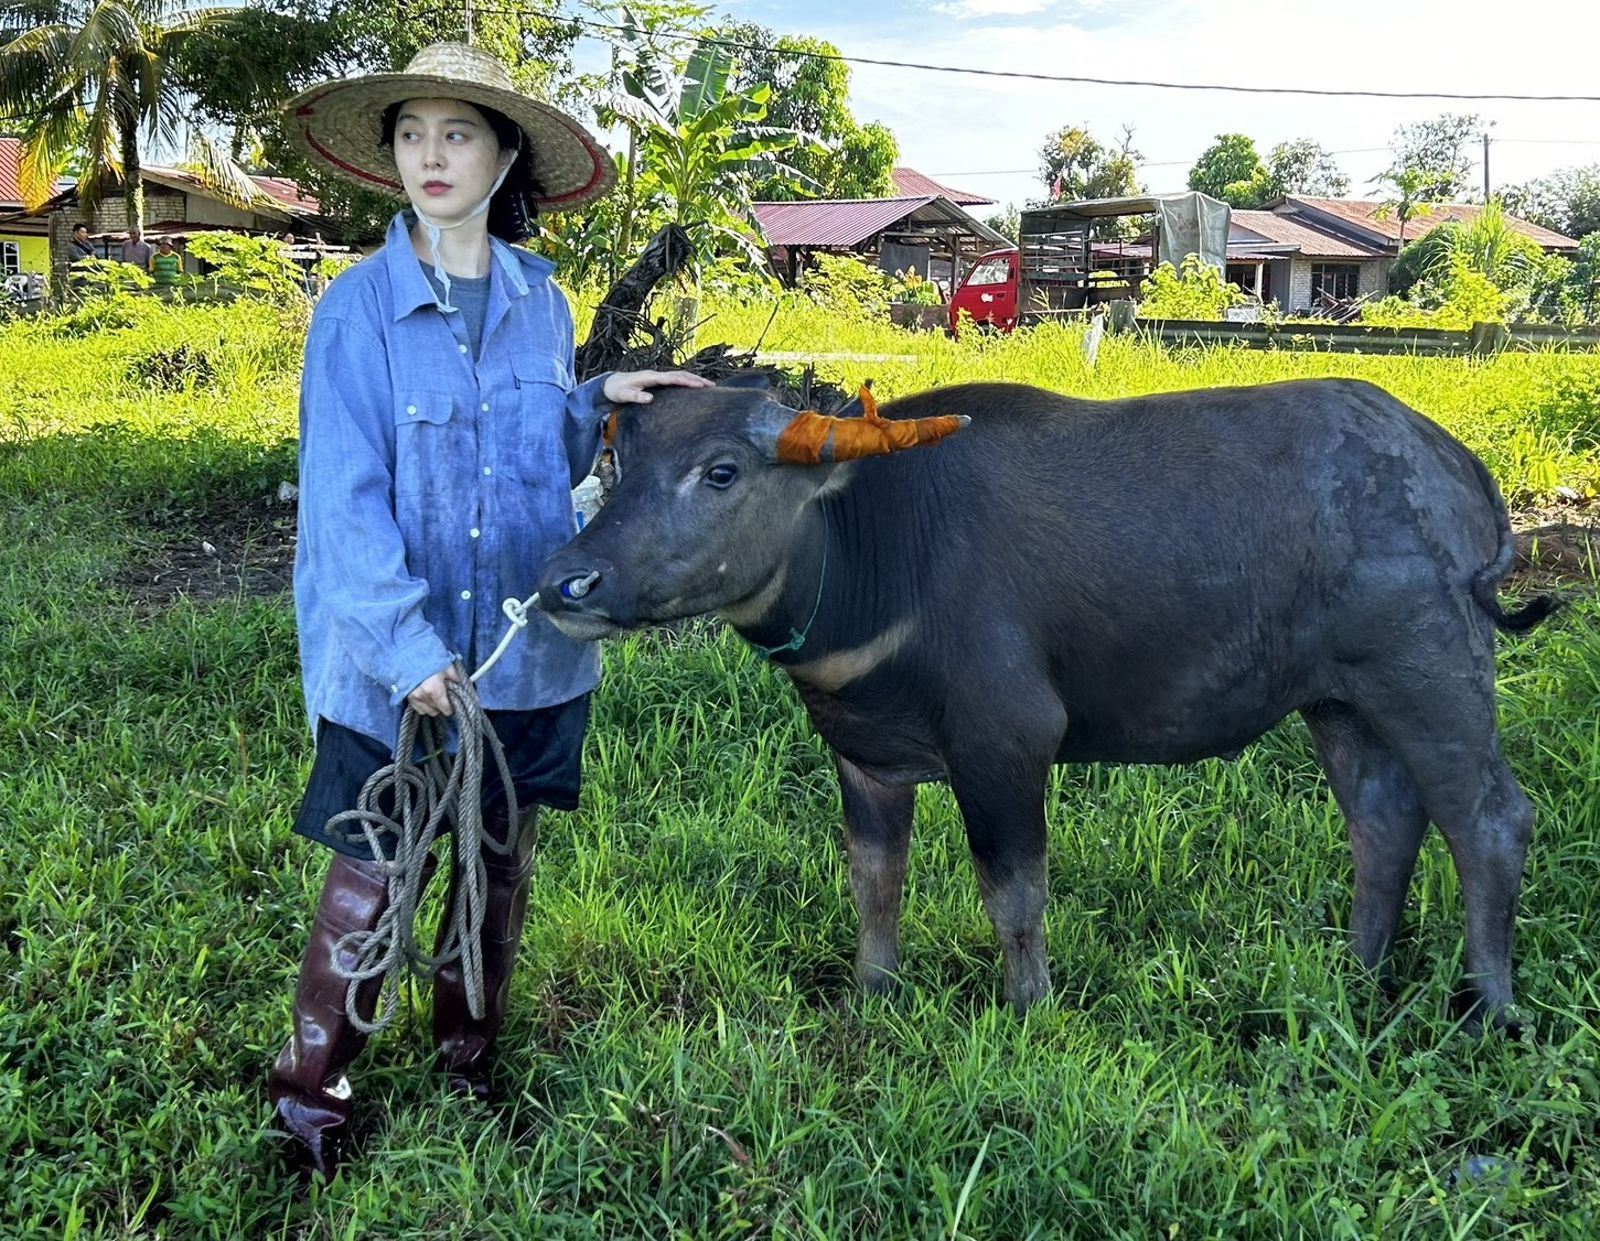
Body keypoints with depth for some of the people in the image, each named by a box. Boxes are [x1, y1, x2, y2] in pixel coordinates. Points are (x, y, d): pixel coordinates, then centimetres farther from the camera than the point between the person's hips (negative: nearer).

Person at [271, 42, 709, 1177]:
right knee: (370, 872, 4)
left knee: (502, 863, 16)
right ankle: (312, 1083, 24)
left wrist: (601, 402, -3)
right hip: (393, 657, -4)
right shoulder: (358, 307, -9)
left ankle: (471, 1061, 36)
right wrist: (406, 645, -22)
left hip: (528, 647, 4)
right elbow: (345, 498, -14)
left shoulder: (541, 301, 3)